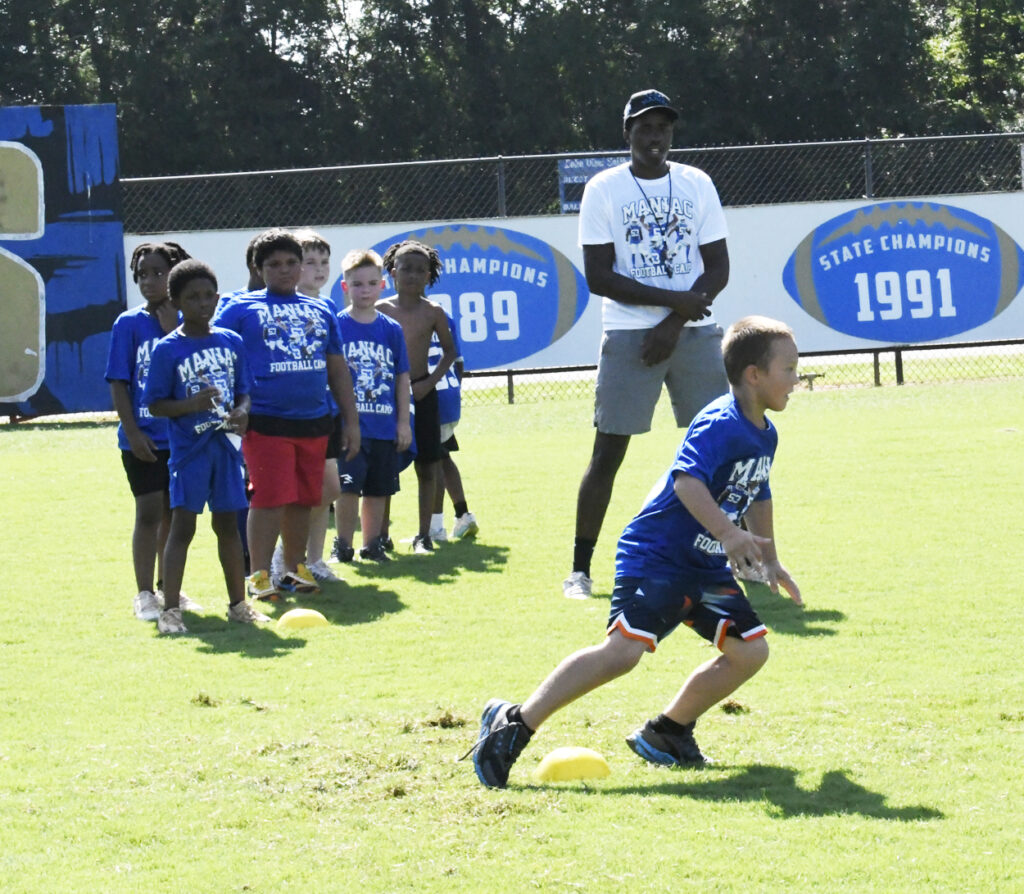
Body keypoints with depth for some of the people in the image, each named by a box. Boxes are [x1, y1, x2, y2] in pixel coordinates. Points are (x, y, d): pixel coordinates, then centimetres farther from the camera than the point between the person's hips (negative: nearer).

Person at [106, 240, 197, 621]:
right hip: (144, 439, -3)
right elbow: (119, 384, -5)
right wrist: (132, 432, -11)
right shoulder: (129, 323, -3)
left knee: (174, 513, 12)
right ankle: (144, 594, 4)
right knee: (149, 513, -4)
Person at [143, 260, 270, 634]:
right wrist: (192, 404, -23)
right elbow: (155, 404, -7)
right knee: (183, 525, -8)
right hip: (189, 448, -4)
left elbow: (243, 391, 14)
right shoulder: (167, 349, -7)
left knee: (228, 523, 12)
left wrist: (241, 412, -8)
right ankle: (170, 610, -7)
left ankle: (238, 604, 21)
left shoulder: (231, 342, 7)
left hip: (225, 445, 5)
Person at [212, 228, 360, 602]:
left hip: (313, 422, 5)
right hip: (266, 422, -5)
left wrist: (351, 420, 17)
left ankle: (295, 568, 24)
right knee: (270, 499, -10)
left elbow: (338, 370, 20)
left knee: (302, 500, 10)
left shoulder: (320, 312, 16)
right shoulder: (240, 309, 2)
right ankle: (259, 575, -3)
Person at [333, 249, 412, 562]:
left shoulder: (392, 330, 6)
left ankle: (372, 544, 22)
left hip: (384, 426, 4)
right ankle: (343, 545, 3)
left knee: (378, 489, 10)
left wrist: (403, 421, 7)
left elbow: (402, 378, 11)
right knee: (349, 486, -10)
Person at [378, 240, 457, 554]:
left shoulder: (433, 312, 0)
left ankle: (424, 535, 10)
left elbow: (449, 351, 8)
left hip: (421, 393, 0)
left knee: (426, 467, 2)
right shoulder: (381, 310, 0)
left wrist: (430, 382, -5)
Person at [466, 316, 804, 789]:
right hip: (654, 556, -9)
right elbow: (687, 481, -36)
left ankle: (667, 733, 17)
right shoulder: (718, 425, -19)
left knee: (750, 650, 1)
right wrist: (727, 533, -46)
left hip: (706, 567, 9)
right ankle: (513, 724, -18)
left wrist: (770, 560, 30)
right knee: (624, 648, -24)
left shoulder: (765, 434, 10)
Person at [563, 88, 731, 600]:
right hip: (628, 335, -2)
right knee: (608, 452, -3)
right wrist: (672, 300, -15)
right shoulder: (604, 190, -1)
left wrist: (674, 324, -9)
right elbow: (598, 276, -7)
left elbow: (717, 266, 5)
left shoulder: (697, 185, 7)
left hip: (694, 330, 3)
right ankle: (580, 568, 3)